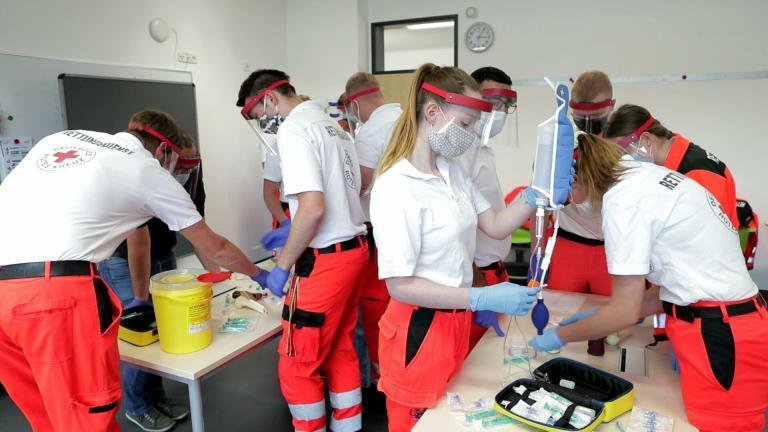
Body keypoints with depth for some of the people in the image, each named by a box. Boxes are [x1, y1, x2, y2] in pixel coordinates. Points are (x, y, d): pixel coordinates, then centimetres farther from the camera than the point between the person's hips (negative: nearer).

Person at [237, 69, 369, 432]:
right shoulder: (331, 125, 15)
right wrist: (292, 231, 20)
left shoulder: (292, 129, -13)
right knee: (340, 350, 20)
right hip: (354, 248, 10)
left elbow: (313, 207, -25)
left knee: (297, 365, 5)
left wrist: (282, 265, -13)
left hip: (326, 260, -10)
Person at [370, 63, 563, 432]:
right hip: (419, 331, -8)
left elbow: (495, 226, 7)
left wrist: (535, 193, -8)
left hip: (455, 322, 8)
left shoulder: (451, 171, 4)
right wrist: (482, 298, -27)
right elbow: (399, 285, -24)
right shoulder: (395, 188, -23)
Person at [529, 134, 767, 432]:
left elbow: (626, 311, -14)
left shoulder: (623, 200, -19)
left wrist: (560, 336, 0)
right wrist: (600, 316, 13)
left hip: (718, 335, -9)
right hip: (728, 324, 9)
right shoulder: (643, 176, 8)